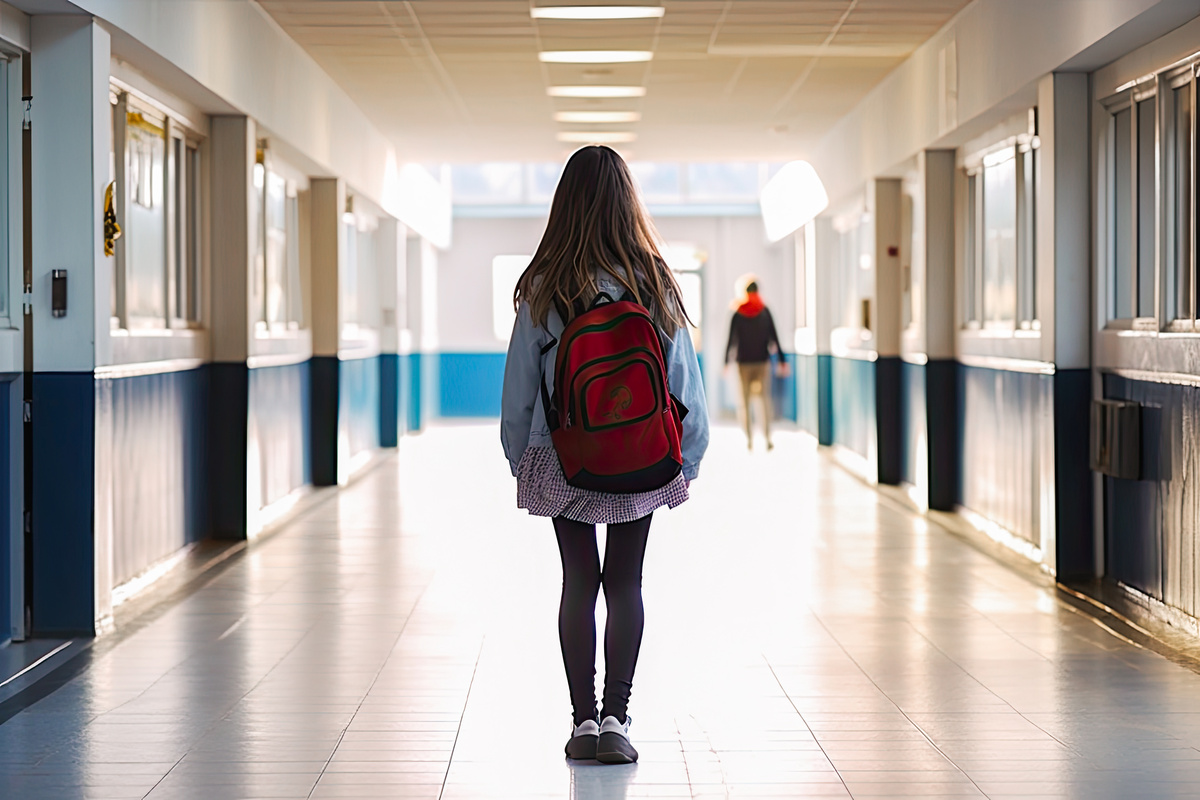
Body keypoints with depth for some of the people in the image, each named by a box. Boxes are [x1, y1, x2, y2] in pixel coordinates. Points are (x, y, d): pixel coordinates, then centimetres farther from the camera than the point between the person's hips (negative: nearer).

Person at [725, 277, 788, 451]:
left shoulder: (738, 314, -2)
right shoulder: (765, 311, 0)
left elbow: (732, 340, -2)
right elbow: (774, 338, 0)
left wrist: (727, 362, 5)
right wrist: (782, 361, 4)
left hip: (744, 362, 0)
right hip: (762, 361, 0)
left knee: (745, 401, 5)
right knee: (765, 400, 3)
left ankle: (749, 438, 2)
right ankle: (768, 438, -6)